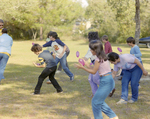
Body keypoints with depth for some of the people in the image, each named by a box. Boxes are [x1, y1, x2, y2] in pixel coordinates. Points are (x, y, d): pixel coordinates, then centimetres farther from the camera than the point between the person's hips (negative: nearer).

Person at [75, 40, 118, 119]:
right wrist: (86, 64, 16)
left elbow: (93, 71, -8)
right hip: (108, 81, 10)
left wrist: (82, 67, -3)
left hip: (106, 82, -10)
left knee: (95, 102, 2)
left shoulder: (99, 59, -16)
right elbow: (94, 68, 15)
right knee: (99, 101, 19)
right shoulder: (102, 57, 12)